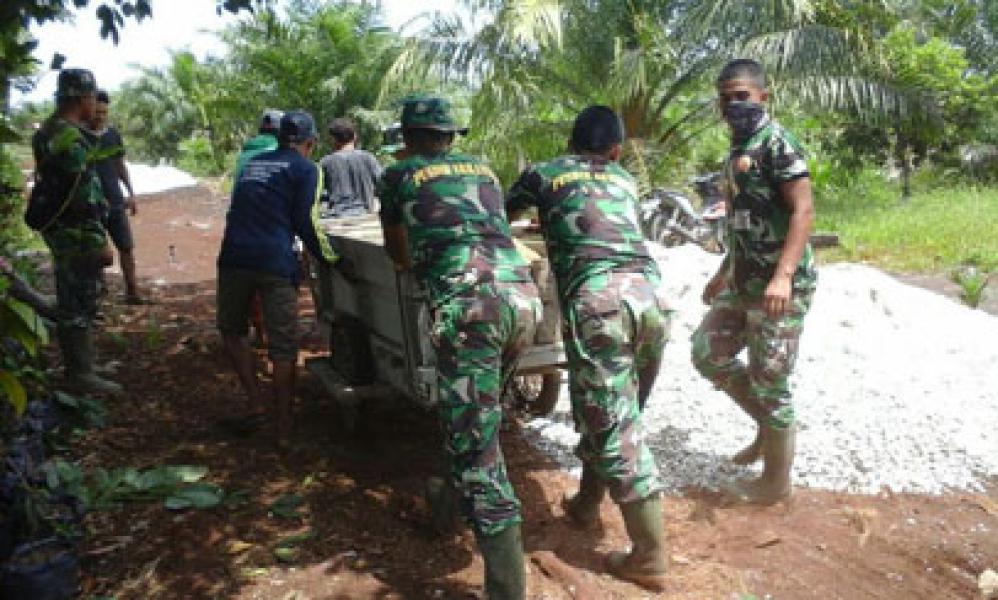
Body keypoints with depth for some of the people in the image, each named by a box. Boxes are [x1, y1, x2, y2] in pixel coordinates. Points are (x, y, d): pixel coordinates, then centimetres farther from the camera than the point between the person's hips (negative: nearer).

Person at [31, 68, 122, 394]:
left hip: (60, 231, 10)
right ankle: (81, 373, 2)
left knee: (71, 300, 17)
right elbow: (83, 196, -23)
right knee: (80, 304, -4)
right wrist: (98, 240, -21)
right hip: (77, 233, -10)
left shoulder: (48, 131, 13)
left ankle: (74, 364, 28)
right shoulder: (70, 138, -19)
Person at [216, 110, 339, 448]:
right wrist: (330, 258, 8)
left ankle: (255, 403, 15)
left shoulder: (253, 163, 22)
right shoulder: (305, 169, 5)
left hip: (234, 257, 5)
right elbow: (306, 223, -3)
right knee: (283, 348, 1)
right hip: (276, 262, -4)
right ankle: (283, 430, 5)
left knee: (232, 330, 23)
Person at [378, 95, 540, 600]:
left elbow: (398, 254, 33)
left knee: (476, 443, -3)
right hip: (522, 295, 6)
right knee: (481, 415, 27)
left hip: (467, 302, -5)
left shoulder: (398, 175, 18)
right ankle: (450, 497, 48)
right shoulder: (483, 169, 29)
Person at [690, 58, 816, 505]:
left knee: (768, 381, -1)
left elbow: (803, 211, -20)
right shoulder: (738, 147, 16)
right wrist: (723, 273, 26)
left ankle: (776, 481, 16)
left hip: (780, 286, -9)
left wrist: (783, 276, -31)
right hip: (743, 281, 9)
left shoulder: (777, 142, -12)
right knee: (708, 354, 13)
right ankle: (767, 426, 29)